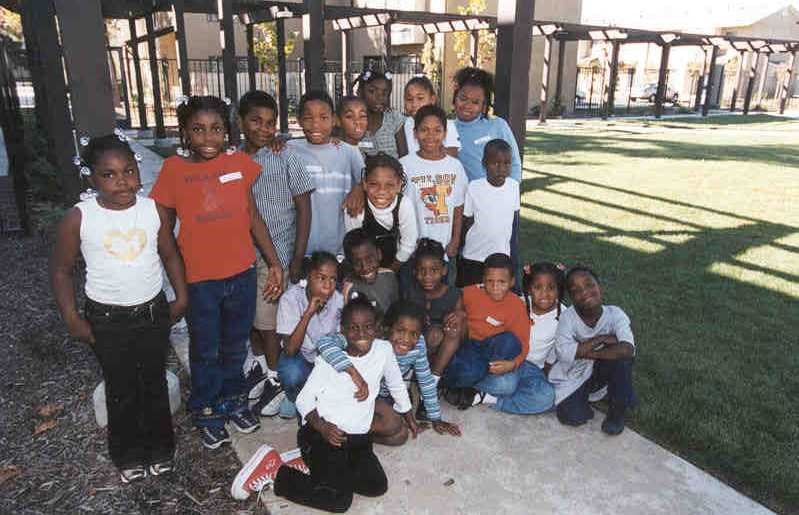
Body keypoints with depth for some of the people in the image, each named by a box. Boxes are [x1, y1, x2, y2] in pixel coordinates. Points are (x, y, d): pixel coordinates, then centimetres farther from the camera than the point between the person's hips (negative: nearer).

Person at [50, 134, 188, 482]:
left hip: (153, 312, 2)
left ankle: (159, 449, 37)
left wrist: (181, 297, 1)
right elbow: (61, 269, -3)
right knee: (121, 390, 14)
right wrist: (71, 318, -5)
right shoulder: (79, 218, -14)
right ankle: (128, 456, 36)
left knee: (155, 384, 17)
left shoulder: (153, 210, -8)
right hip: (107, 320, -2)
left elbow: (170, 255, 5)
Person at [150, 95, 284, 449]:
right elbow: (163, 230, -1)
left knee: (235, 346, 20)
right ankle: (207, 413, 37)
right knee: (205, 352, 15)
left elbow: (253, 217, 5)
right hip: (198, 280, -2)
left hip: (242, 274, 2)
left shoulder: (239, 163, -2)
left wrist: (274, 262, 3)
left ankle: (234, 400, 43)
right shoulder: (174, 169, -8)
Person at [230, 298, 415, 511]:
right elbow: (304, 399, -6)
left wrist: (410, 418, 29)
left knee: (377, 487, -12)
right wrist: (321, 426, -24)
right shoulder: (329, 358, -8)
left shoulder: (383, 350, 0)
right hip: (322, 432, -5)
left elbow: (396, 385, 17)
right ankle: (275, 472, -1)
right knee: (339, 500, -17)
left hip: (358, 438, 5)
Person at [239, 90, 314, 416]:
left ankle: (275, 378, 25)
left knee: (268, 319, 3)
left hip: (275, 252, -4)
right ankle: (259, 362, 41)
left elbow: (304, 208, -6)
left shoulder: (285, 159, -8)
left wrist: (298, 258, -8)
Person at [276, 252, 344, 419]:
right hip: (299, 356, -2)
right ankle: (295, 399, 1)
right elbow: (290, 350, -31)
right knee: (292, 373, -35)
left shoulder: (339, 299, -16)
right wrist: (308, 313, -39)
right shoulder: (291, 298, -24)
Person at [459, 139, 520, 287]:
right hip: (473, 258, -2)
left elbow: (515, 220, 6)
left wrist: (513, 255, 9)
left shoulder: (514, 186, -5)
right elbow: (466, 223, -3)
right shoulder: (474, 187, -13)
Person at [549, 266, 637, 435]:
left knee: (620, 354, -30)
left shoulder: (615, 313, -20)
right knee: (572, 417, -22)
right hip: (573, 376, -1)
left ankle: (617, 410, -8)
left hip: (602, 370, 1)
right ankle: (583, 397, 13)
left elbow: (627, 349, -36)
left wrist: (589, 353, -31)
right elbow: (564, 352, -34)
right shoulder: (568, 317, -21)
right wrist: (600, 339, -30)